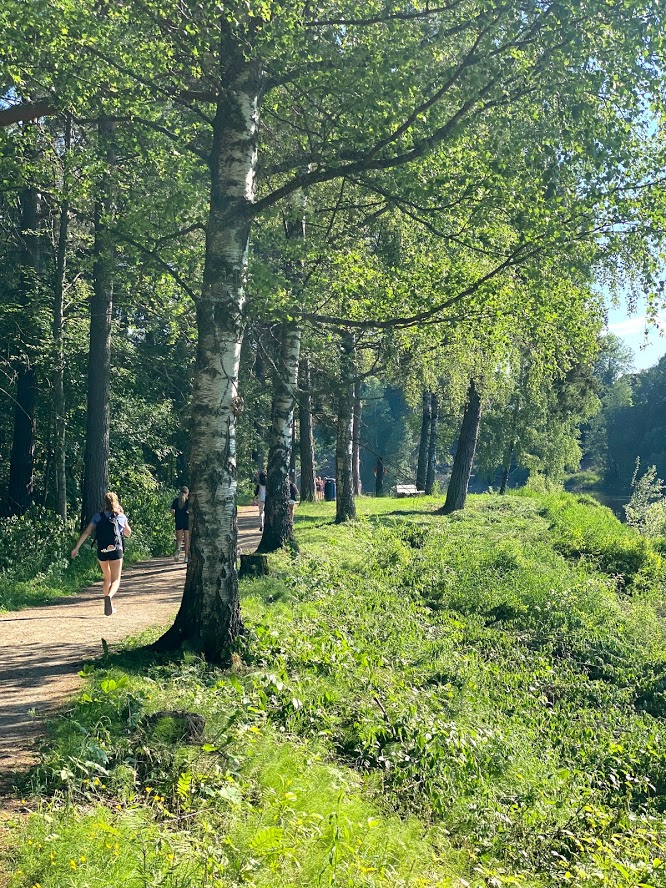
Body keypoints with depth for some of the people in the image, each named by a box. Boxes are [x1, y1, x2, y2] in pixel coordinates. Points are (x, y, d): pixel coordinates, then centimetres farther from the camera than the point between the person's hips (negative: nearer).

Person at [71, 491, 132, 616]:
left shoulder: (98, 516, 5)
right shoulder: (121, 516, 2)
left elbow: (86, 533, -2)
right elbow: (128, 533, 17)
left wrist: (76, 548, 2)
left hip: (102, 552, 2)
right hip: (116, 551, -2)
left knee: (107, 579, 22)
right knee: (115, 580, 2)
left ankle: (108, 606, 20)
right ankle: (109, 596, -30)